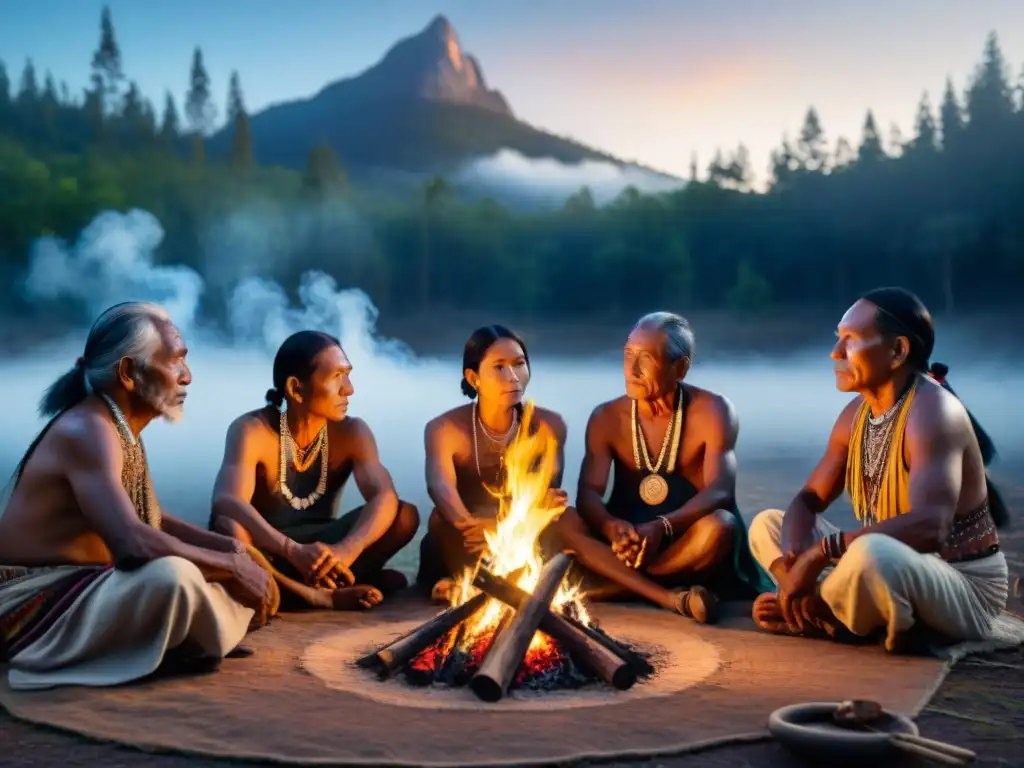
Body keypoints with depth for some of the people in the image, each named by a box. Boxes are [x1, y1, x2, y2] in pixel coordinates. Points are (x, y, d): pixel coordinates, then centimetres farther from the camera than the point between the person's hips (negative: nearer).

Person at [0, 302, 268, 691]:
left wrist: (232, 549, 2)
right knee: (173, 575, -33)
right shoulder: (87, 431, -21)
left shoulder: (121, 428, 9)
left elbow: (151, 519, 18)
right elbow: (132, 542, -34)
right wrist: (232, 566, -23)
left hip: (81, 592, 10)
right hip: (32, 609, -10)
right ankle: (205, 642, -5)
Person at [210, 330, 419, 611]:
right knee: (227, 527, -38)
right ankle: (325, 595, -29)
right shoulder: (251, 430, -19)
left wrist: (346, 550, -45)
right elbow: (227, 503, -35)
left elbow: (385, 498, -24)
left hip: (320, 546, 3)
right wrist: (293, 551, -51)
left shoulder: (352, 432, -9)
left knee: (406, 515, -20)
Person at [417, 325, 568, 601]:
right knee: (443, 522, -35)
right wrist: (468, 524, -60)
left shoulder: (549, 424, -9)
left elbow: (548, 490, -21)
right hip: (464, 549, -3)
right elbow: (440, 486, -36)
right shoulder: (444, 429, -15)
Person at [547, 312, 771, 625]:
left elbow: (719, 491, -22)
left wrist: (661, 527, -41)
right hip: (624, 540, 2)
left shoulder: (712, 412, -9)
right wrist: (613, 527, -37)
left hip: (685, 543, -2)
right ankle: (670, 597, -36)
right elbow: (588, 493, -12)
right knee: (562, 522, -26)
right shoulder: (606, 418, -1)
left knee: (719, 526, -36)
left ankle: (616, 586, -24)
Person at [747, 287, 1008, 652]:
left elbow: (930, 527, -36)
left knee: (870, 554, -40)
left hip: (964, 586, -8)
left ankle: (821, 615, -7)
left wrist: (822, 551, -34)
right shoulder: (856, 414, 3)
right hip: (893, 566, 9)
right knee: (767, 524, 10)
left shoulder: (932, 411, -23)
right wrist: (794, 565, -17)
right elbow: (808, 501, 5)